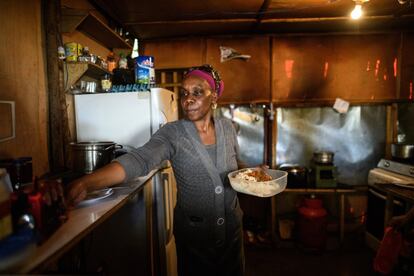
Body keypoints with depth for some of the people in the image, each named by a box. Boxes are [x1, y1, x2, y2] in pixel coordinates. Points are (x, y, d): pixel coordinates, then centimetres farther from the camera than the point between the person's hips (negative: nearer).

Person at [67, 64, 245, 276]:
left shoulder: (227, 127, -5)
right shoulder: (172, 134, -18)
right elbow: (138, 160, -34)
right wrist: (85, 183, -48)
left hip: (232, 228, 4)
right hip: (193, 234, -3)